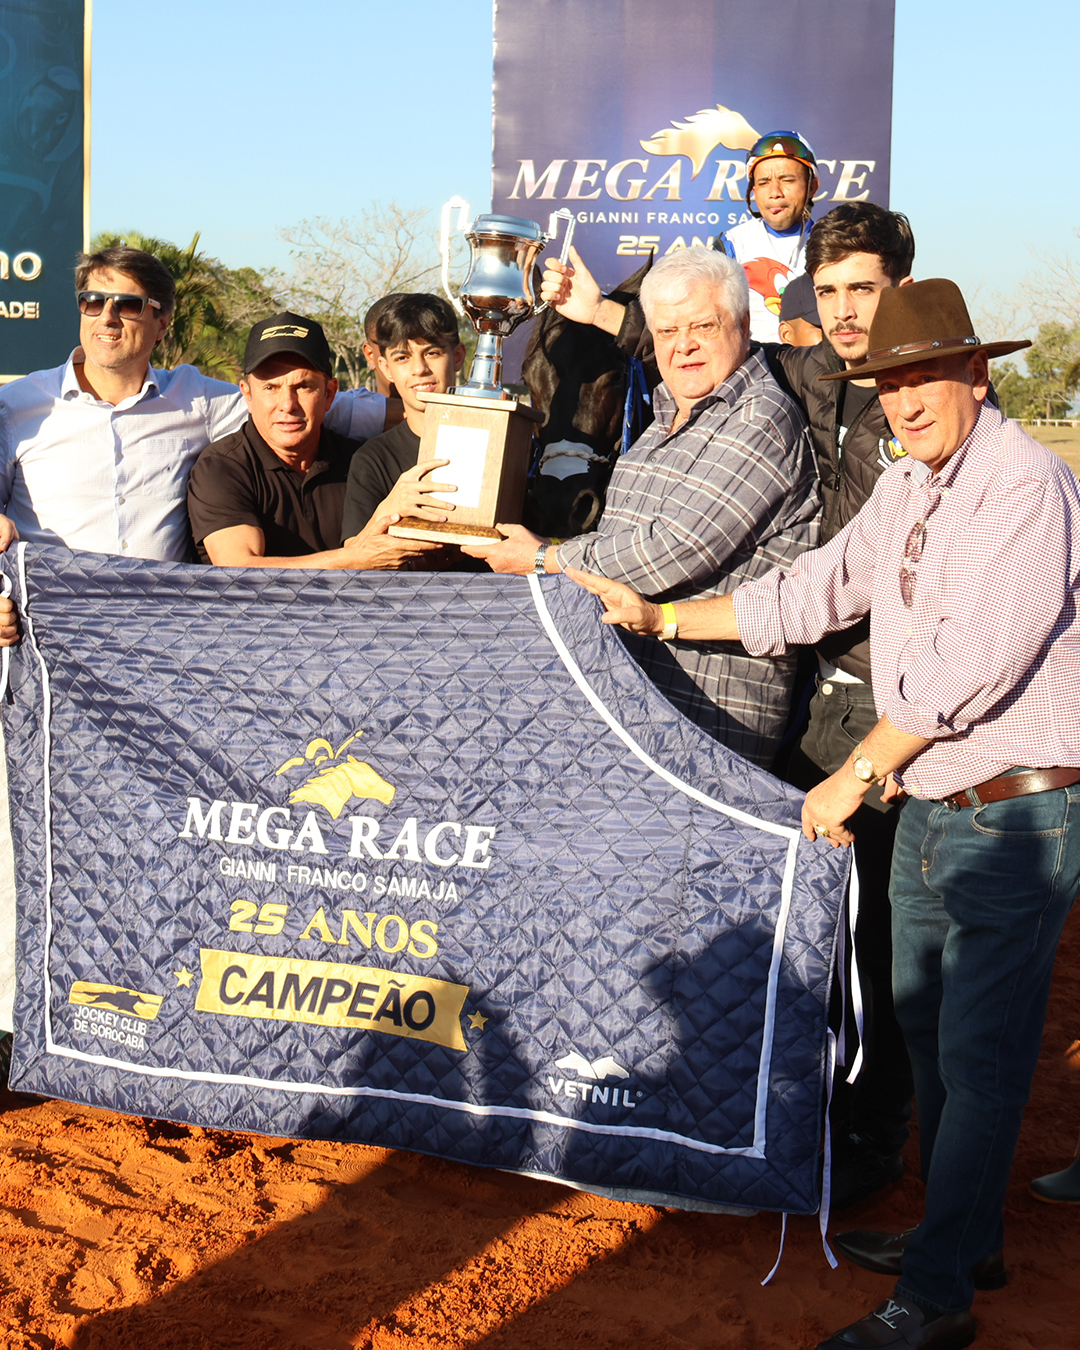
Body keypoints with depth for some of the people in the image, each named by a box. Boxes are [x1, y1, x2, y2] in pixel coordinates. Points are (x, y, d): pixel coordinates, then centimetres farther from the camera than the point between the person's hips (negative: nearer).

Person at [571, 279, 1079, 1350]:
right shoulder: (904, 488, 10)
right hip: (928, 807, 9)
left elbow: (968, 665, -24)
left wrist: (853, 776, -16)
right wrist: (661, 616, 15)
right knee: (924, 1024, 18)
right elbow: (811, 594, 17)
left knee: (978, 1053, -2)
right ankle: (964, 1234, 35)